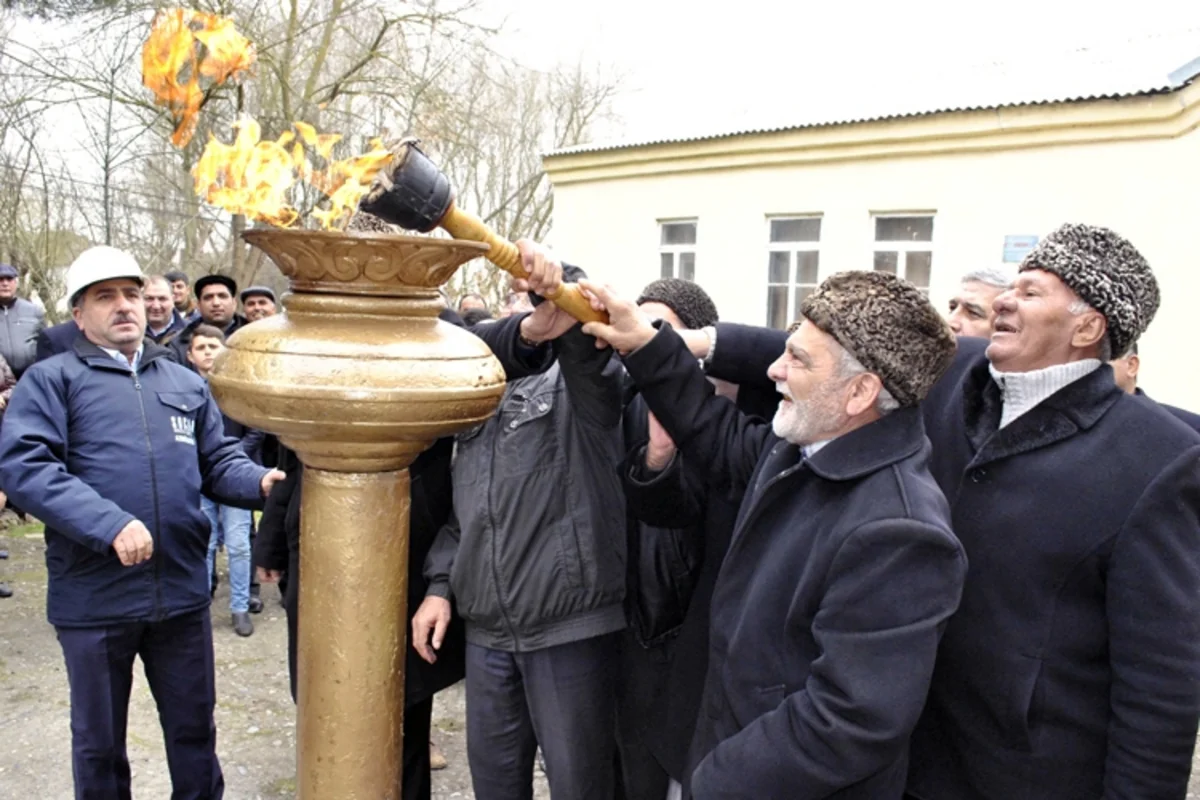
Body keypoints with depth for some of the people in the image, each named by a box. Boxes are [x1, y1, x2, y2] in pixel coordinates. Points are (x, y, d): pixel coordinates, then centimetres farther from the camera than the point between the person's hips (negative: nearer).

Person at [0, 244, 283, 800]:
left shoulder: (185, 383, 12)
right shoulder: (52, 379, -2)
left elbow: (219, 461, 10)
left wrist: (261, 481, -12)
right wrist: (110, 525, -25)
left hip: (182, 590, 3)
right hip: (94, 597, -3)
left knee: (194, 726, 18)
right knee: (99, 738, 17)